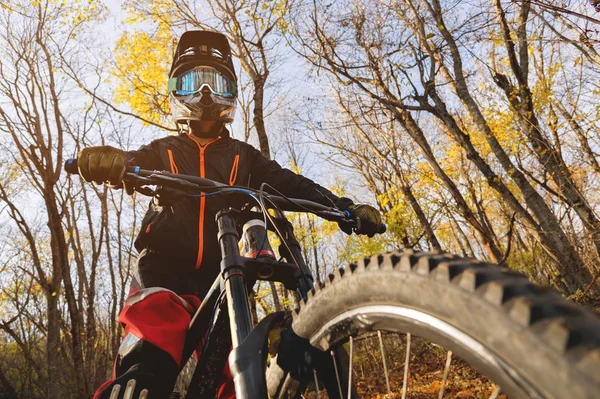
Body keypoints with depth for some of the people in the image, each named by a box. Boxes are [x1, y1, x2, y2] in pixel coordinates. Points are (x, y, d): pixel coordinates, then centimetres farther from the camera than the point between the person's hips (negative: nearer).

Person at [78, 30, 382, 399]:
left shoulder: (243, 156, 17)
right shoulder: (163, 151, 16)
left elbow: (288, 183, 5)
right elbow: (131, 163, -3)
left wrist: (344, 207, -10)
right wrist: (106, 159, -30)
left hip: (224, 279, 2)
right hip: (165, 271, -1)